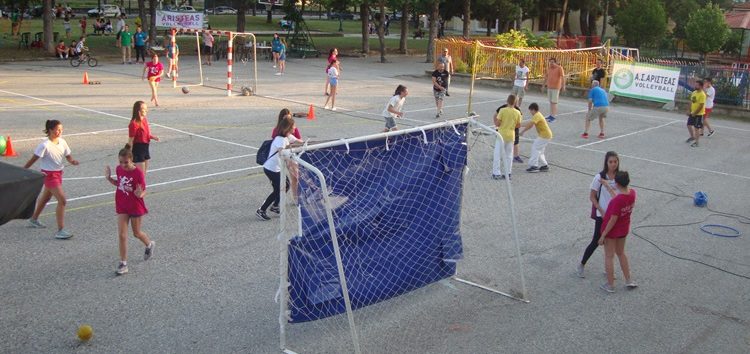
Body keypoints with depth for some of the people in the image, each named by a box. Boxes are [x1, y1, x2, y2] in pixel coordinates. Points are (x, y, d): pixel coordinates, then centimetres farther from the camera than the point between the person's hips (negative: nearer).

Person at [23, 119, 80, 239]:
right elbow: (33, 159, -14)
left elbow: (68, 156, 3)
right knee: (62, 200, -16)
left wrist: (72, 161, -19)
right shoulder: (45, 145, -20)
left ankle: (34, 220, 48)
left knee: (45, 198, 26)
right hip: (49, 174, -8)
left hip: (58, 173, 8)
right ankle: (60, 230, -13)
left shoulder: (62, 142, 0)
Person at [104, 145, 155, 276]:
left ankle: (149, 244, 48)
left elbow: (143, 191, -14)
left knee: (137, 233, 15)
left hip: (136, 207, -4)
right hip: (122, 207, 4)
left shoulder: (138, 173, -20)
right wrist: (109, 178, -2)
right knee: (122, 235, -1)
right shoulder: (118, 169, -4)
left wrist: (140, 194, -36)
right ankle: (123, 264, 7)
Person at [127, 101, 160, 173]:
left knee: (145, 171, 18)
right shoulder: (134, 123, -20)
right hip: (138, 148, -9)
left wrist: (153, 137, 0)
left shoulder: (145, 120, 5)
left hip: (145, 147, 9)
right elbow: (131, 140, -17)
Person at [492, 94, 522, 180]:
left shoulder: (502, 110, -13)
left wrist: (494, 118, 8)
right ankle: (508, 173, 15)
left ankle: (496, 173, 1)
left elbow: (497, 124, -11)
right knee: (509, 155, 14)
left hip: (501, 134, -3)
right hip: (511, 135, 3)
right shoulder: (518, 112, -3)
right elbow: (518, 125, 6)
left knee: (497, 154, 4)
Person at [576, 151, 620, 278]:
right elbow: (592, 197, -10)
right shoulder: (599, 177, -15)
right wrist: (602, 211, -14)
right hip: (602, 215, -4)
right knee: (596, 241, 1)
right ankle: (581, 265, 20)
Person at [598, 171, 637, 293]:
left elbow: (613, 220, -26)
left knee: (609, 256, 9)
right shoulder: (632, 193, -12)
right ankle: (628, 280, 33)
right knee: (621, 253, 26)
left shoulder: (617, 200, -32)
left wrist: (603, 235, -17)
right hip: (624, 230, 7)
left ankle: (610, 285, 19)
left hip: (612, 231, -7)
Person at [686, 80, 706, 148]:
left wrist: (695, 113, -19)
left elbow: (701, 105, -22)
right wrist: (689, 111, 7)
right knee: (689, 125, 17)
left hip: (699, 114, -8)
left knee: (697, 128, 0)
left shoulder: (702, 95, -20)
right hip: (692, 113, 8)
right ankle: (692, 137, 39)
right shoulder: (694, 92, 6)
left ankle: (696, 142, 10)